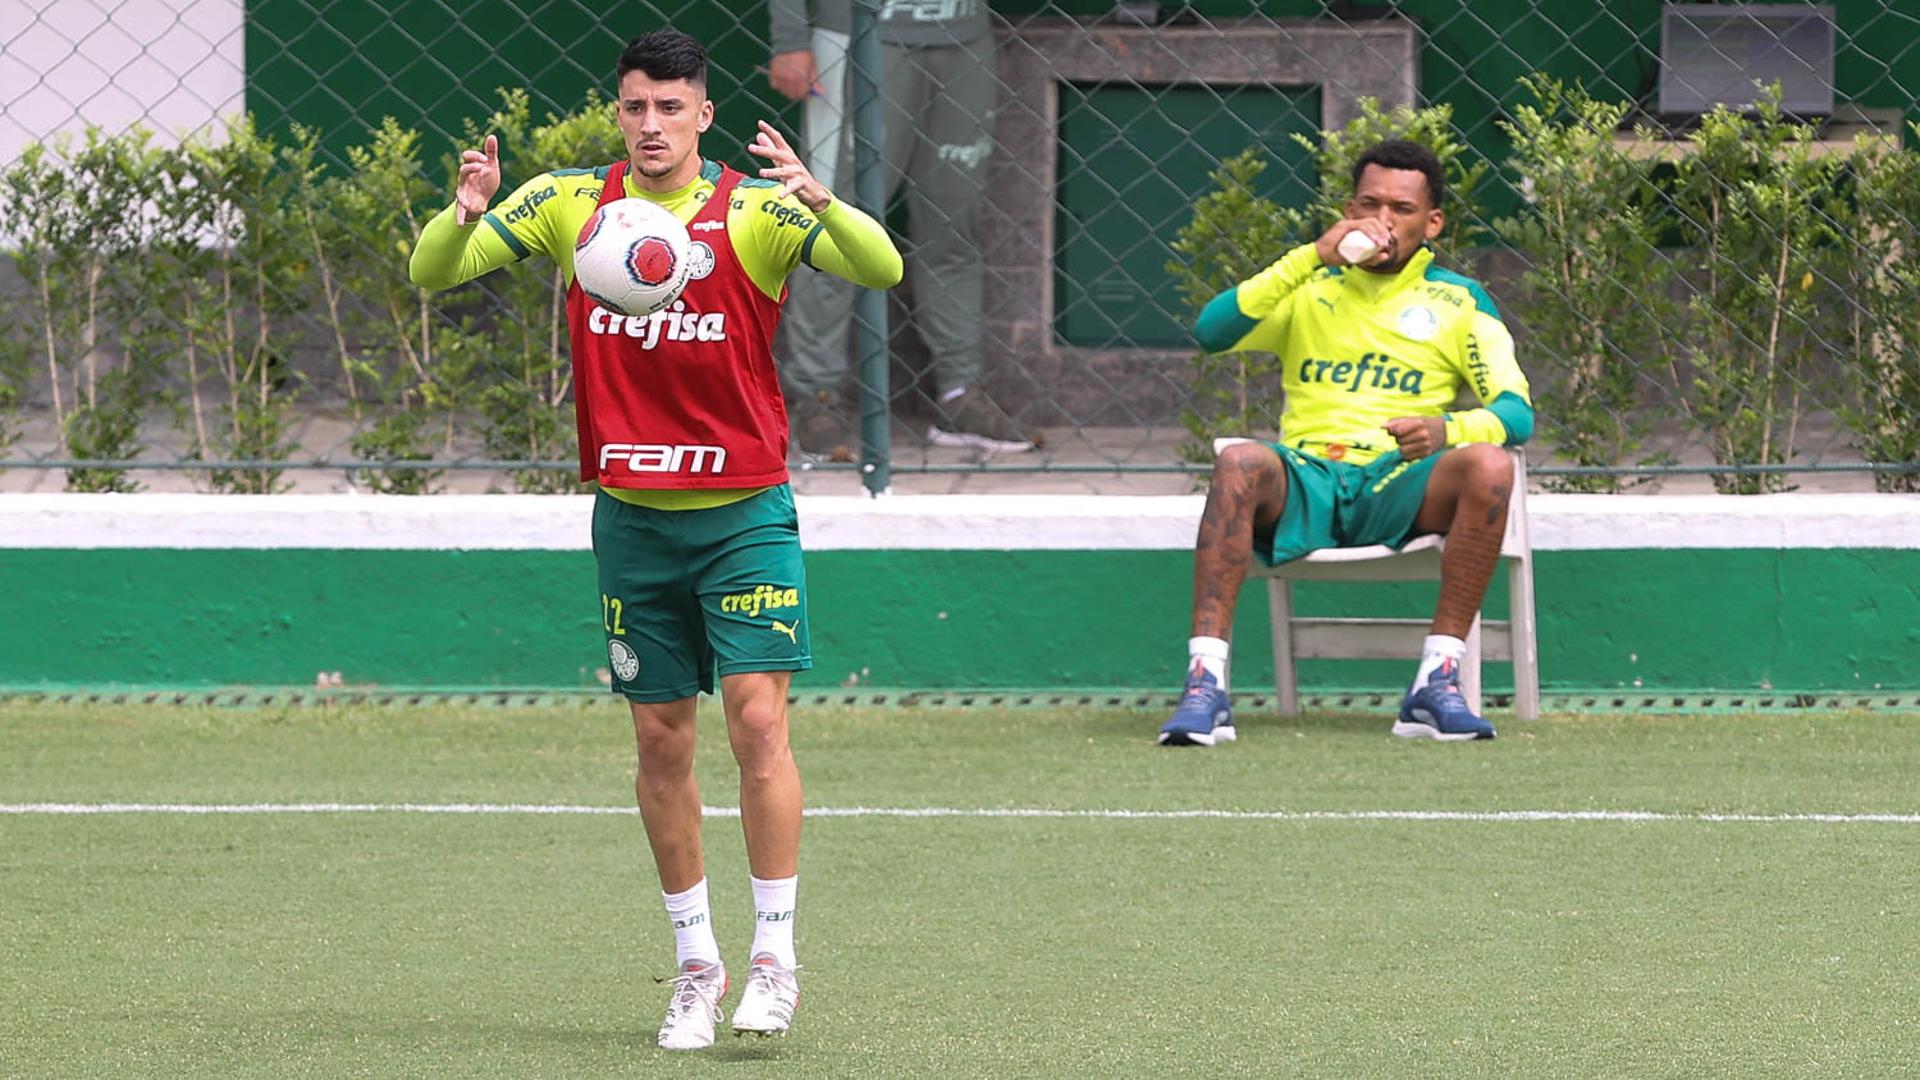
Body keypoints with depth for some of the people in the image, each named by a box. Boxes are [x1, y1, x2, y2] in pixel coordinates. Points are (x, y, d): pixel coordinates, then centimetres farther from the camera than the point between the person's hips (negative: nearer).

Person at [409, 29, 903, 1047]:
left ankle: (774, 957, -6)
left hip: (743, 509, -3)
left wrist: (819, 203, -40)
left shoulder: (756, 210, -9)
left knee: (758, 718, -13)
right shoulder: (568, 203, 0)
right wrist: (465, 216, -24)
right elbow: (432, 273, -2)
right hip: (630, 513, 3)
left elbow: (882, 268, -21)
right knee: (660, 739, 7)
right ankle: (695, 966, 17)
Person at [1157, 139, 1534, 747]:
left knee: (1487, 465, -31)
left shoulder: (1457, 302, 13)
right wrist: (1314, 257, -8)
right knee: (1239, 464, -34)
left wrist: (1445, 430, -21)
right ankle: (1205, 686, -39)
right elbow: (1210, 332, -1)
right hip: (1304, 481, 0)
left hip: (1399, 489, 0)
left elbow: (1517, 412, 2)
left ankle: (1437, 686, -30)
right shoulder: (1309, 287, 17)